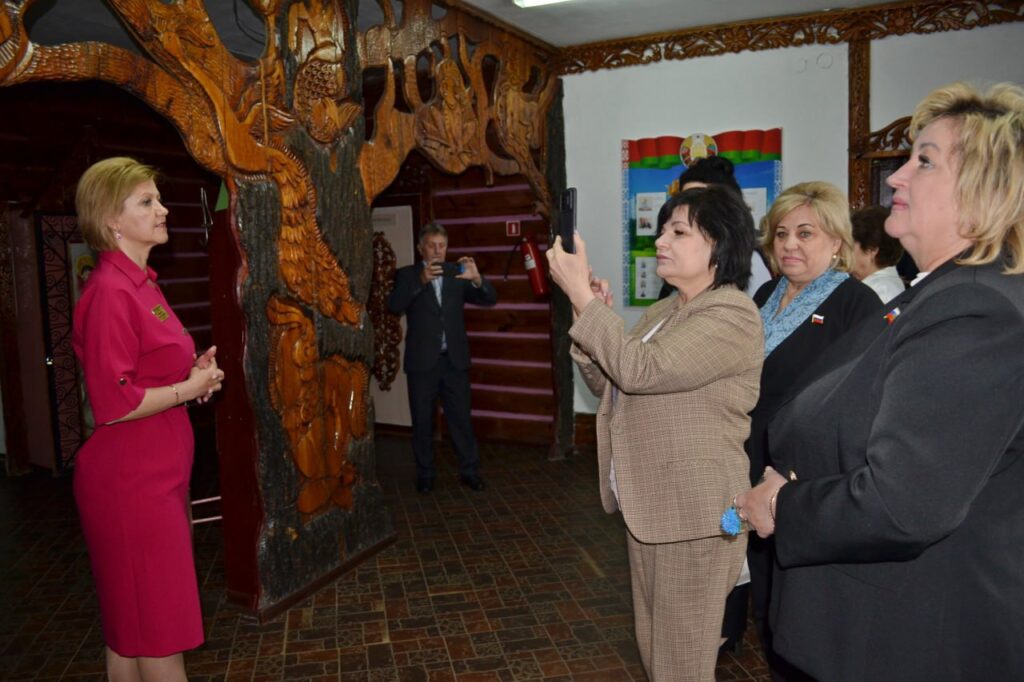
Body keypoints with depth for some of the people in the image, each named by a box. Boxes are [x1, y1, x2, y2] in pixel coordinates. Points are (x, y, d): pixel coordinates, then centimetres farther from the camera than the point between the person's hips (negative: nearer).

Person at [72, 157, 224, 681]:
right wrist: (189, 388, -12)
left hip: (158, 470, 9)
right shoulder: (109, 292, -18)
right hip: (130, 478, -9)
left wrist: (195, 372, 4)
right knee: (157, 621, 3)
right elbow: (112, 404, -24)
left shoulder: (141, 283, 11)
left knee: (137, 620, 21)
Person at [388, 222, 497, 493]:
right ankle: (425, 474, 20)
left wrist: (477, 279, -22)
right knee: (422, 421, 8)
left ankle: (469, 471, 16)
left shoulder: (457, 276, 8)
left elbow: (490, 300, 0)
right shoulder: (407, 275, 1)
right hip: (422, 360, -1)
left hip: (454, 359, 2)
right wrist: (421, 281, -31)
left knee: (461, 418, 5)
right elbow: (395, 306, -16)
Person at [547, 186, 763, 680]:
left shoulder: (732, 314, -16)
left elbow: (640, 370, -28)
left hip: (693, 511, -9)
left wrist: (580, 294, -24)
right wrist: (587, 318, -2)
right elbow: (611, 386, 13)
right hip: (649, 504, 9)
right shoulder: (662, 312, 13)